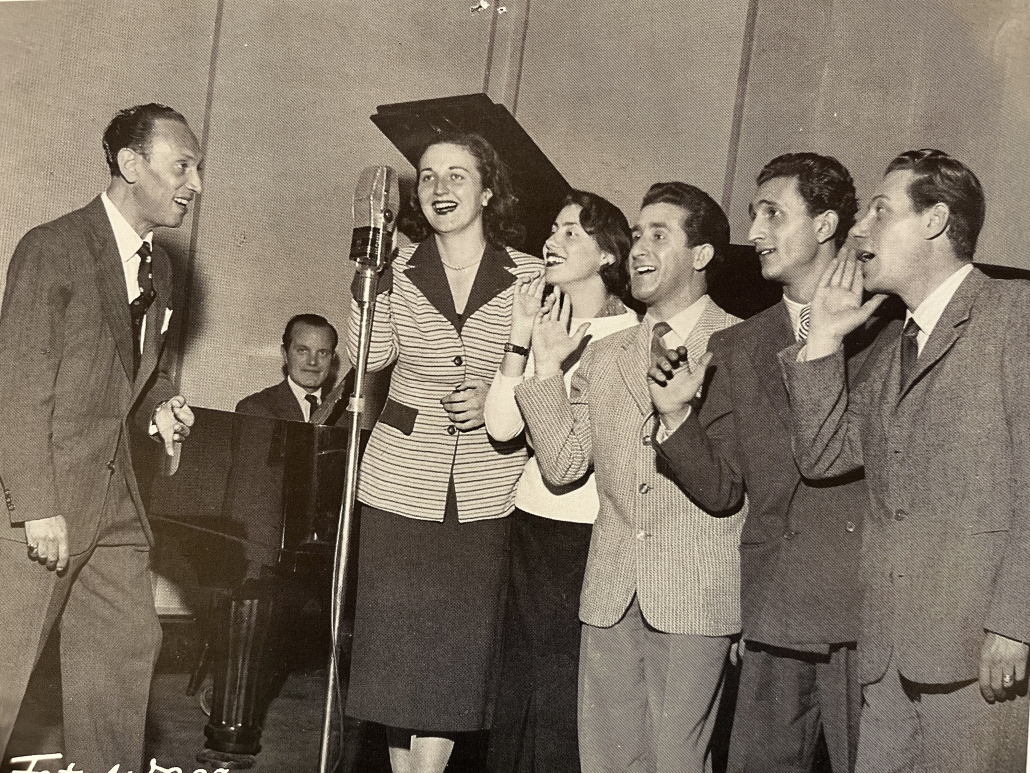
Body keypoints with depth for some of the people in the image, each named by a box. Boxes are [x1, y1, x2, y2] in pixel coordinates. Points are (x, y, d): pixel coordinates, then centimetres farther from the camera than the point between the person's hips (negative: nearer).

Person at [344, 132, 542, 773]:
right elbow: (370, 354, -10)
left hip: (482, 497, -1)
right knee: (396, 641, 8)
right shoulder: (398, 267, 4)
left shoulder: (529, 276, 0)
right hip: (400, 484, 1)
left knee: (453, 650, 2)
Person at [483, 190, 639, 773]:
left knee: (566, 698, 2)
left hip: (593, 534, -5)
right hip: (535, 523, 6)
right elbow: (502, 426, -4)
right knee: (519, 687, 13)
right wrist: (520, 335, -8)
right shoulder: (545, 326, 8)